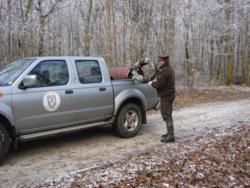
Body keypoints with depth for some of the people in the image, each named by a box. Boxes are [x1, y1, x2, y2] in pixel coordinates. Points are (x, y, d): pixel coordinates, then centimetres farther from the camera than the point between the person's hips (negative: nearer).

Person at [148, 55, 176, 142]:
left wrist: (152, 83, -5)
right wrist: (156, 81, 9)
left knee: (167, 115, -7)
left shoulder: (165, 71, -19)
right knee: (167, 115, 19)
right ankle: (170, 133, 28)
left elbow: (159, 84, -23)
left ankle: (170, 136, -5)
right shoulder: (169, 69, 15)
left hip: (166, 96, -11)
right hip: (169, 94, 11)